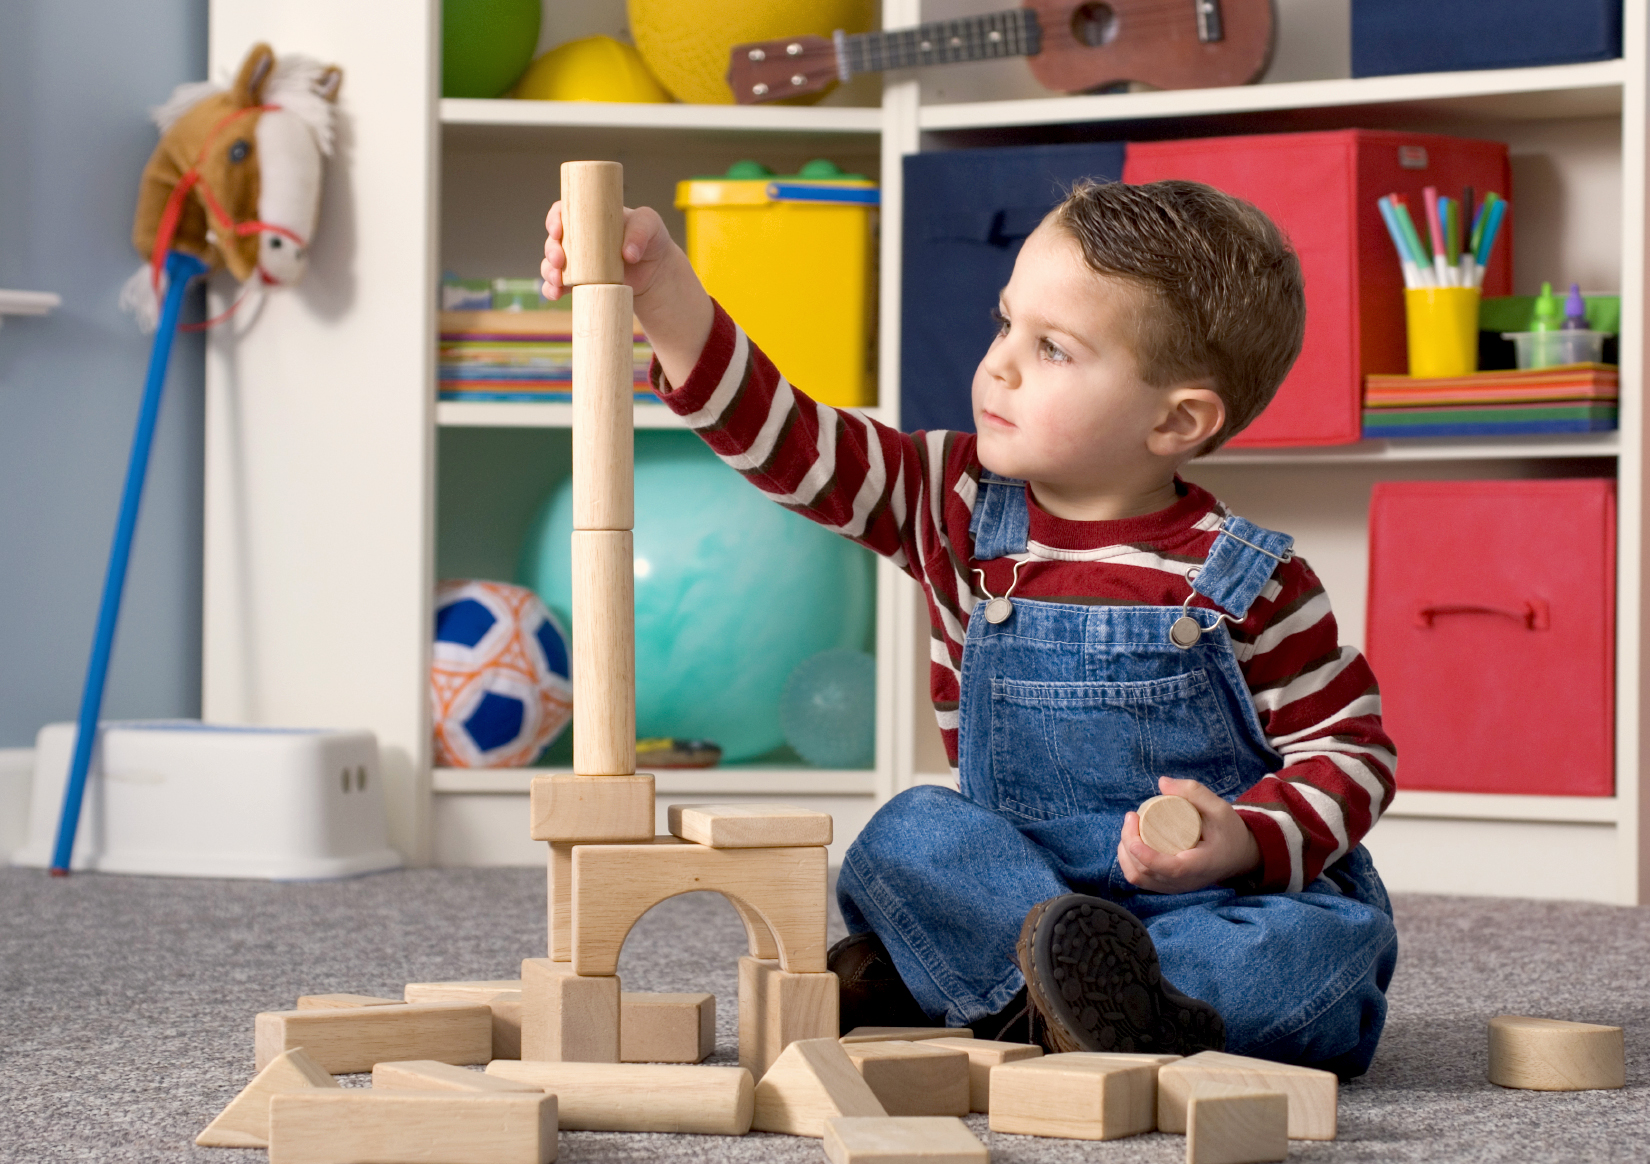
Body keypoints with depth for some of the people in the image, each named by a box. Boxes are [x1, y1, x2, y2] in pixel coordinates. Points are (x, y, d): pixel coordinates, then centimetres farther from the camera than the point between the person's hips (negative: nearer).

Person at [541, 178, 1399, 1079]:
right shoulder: (961, 507, 1)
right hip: (1019, 873, 3)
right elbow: (785, 440, -6)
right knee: (912, 835, -22)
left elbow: (1351, 746, -4)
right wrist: (663, 291, -18)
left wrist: (1245, 843, -23)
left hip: (1235, 892, -3)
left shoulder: (1252, 587, -9)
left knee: (1337, 941, -33)